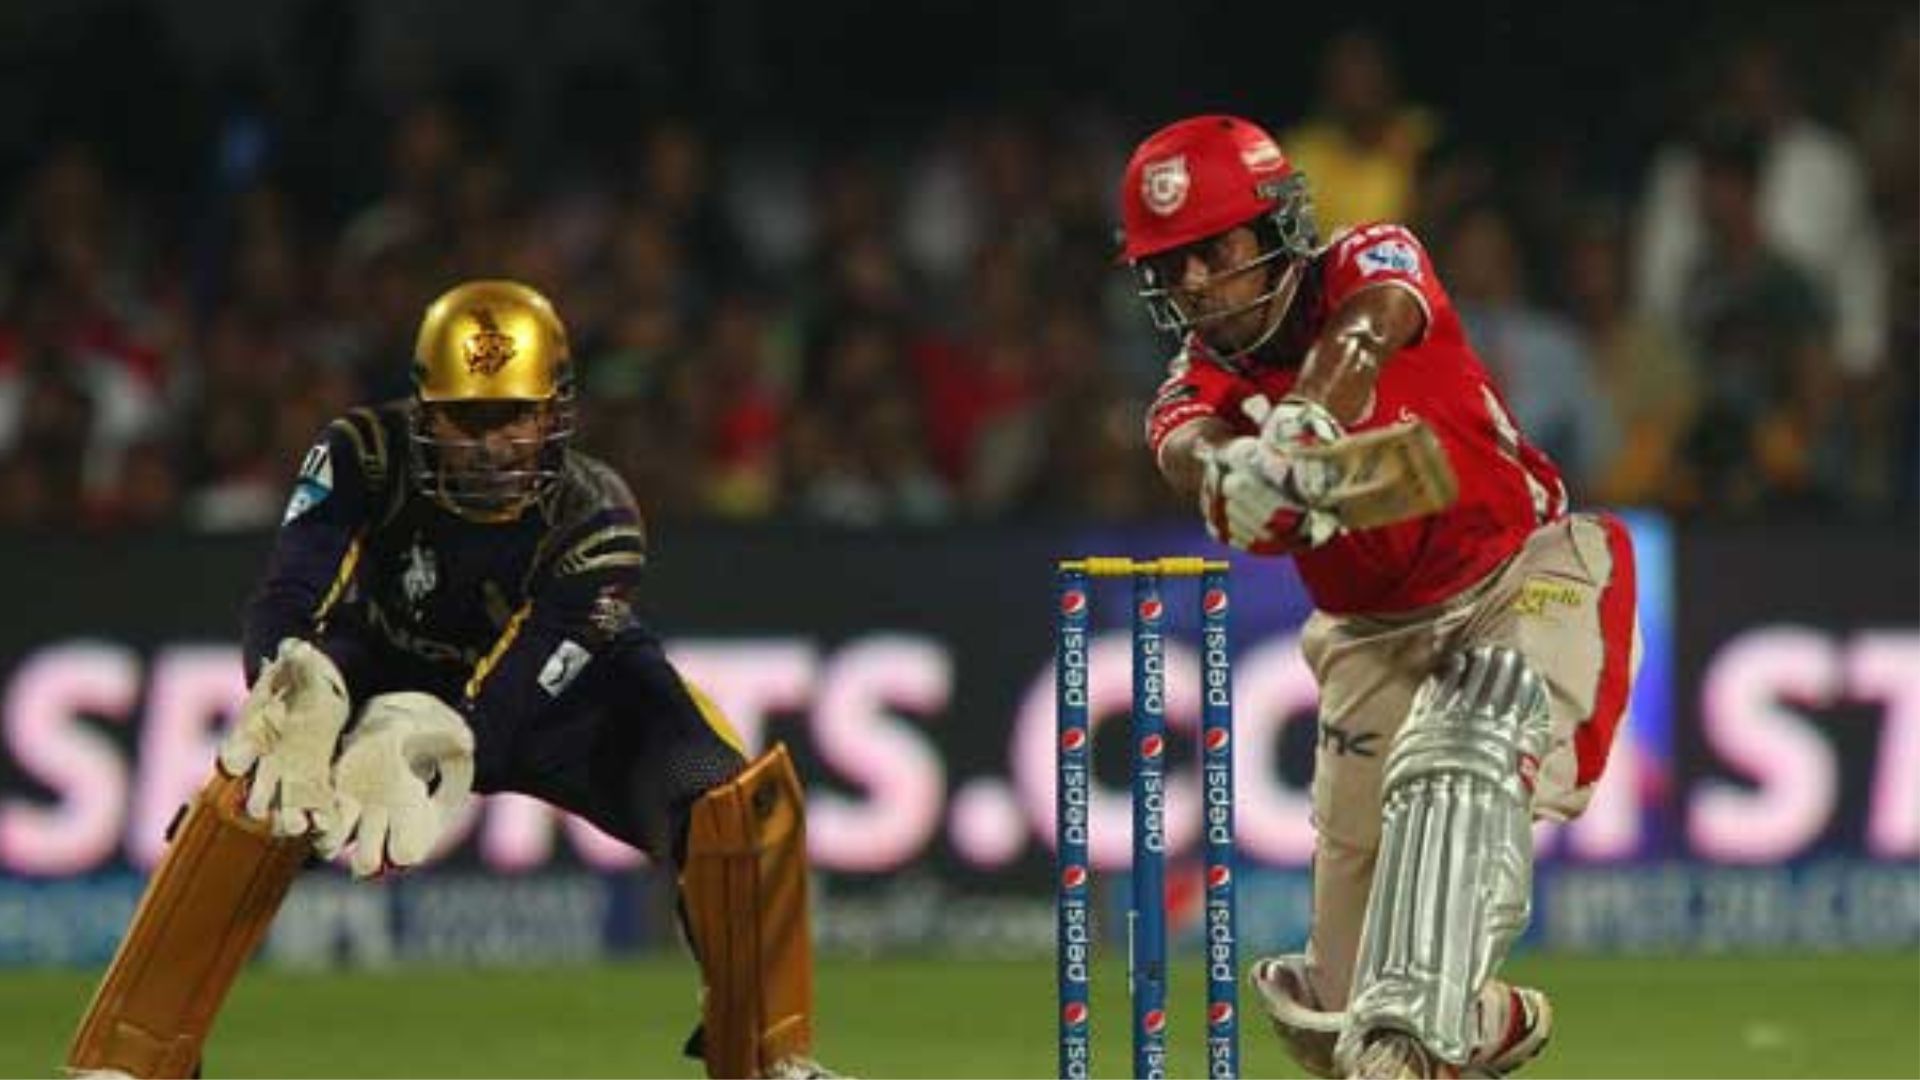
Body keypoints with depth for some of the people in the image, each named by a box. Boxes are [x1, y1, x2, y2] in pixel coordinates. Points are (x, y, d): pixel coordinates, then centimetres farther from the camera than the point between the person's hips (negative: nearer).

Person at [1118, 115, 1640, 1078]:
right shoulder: (1203, 376, -6)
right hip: (1376, 630, 5)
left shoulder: (1370, 261, -13)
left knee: (1462, 752, -36)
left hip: (1522, 576, -5)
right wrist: (1230, 470, -58)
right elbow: (1185, 445, -31)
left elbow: (1369, 324, -38)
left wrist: (1301, 425, -60)